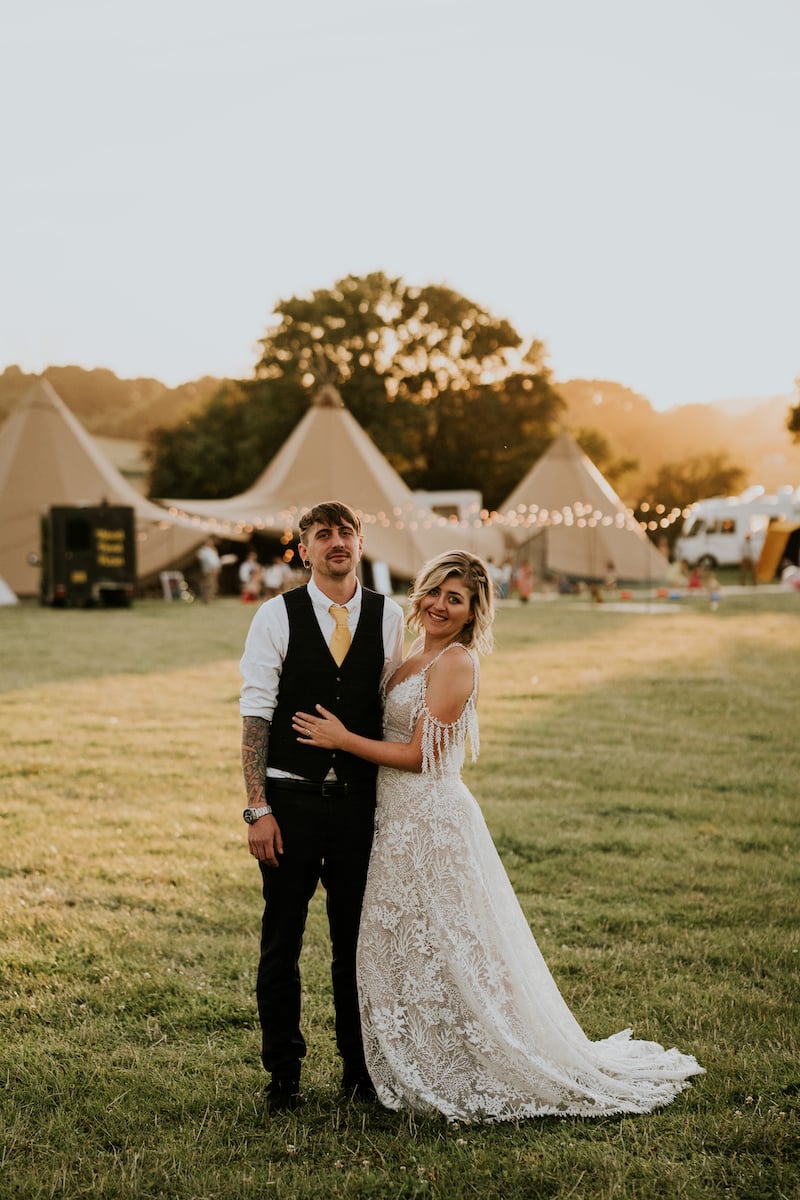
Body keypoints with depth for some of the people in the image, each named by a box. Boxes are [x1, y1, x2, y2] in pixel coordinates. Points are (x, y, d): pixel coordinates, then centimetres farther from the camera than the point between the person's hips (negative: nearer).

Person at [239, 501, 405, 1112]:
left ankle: (360, 1063, 27)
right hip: (292, 797, -2)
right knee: (281, 940, 6)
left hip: (362, 798, 2)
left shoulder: (388, 616, 2)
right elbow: (256, 716, -5)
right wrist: (258, 809, -11)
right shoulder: (276, 616, -4)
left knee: (359, 939, 12)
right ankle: (284, 1071, 20)